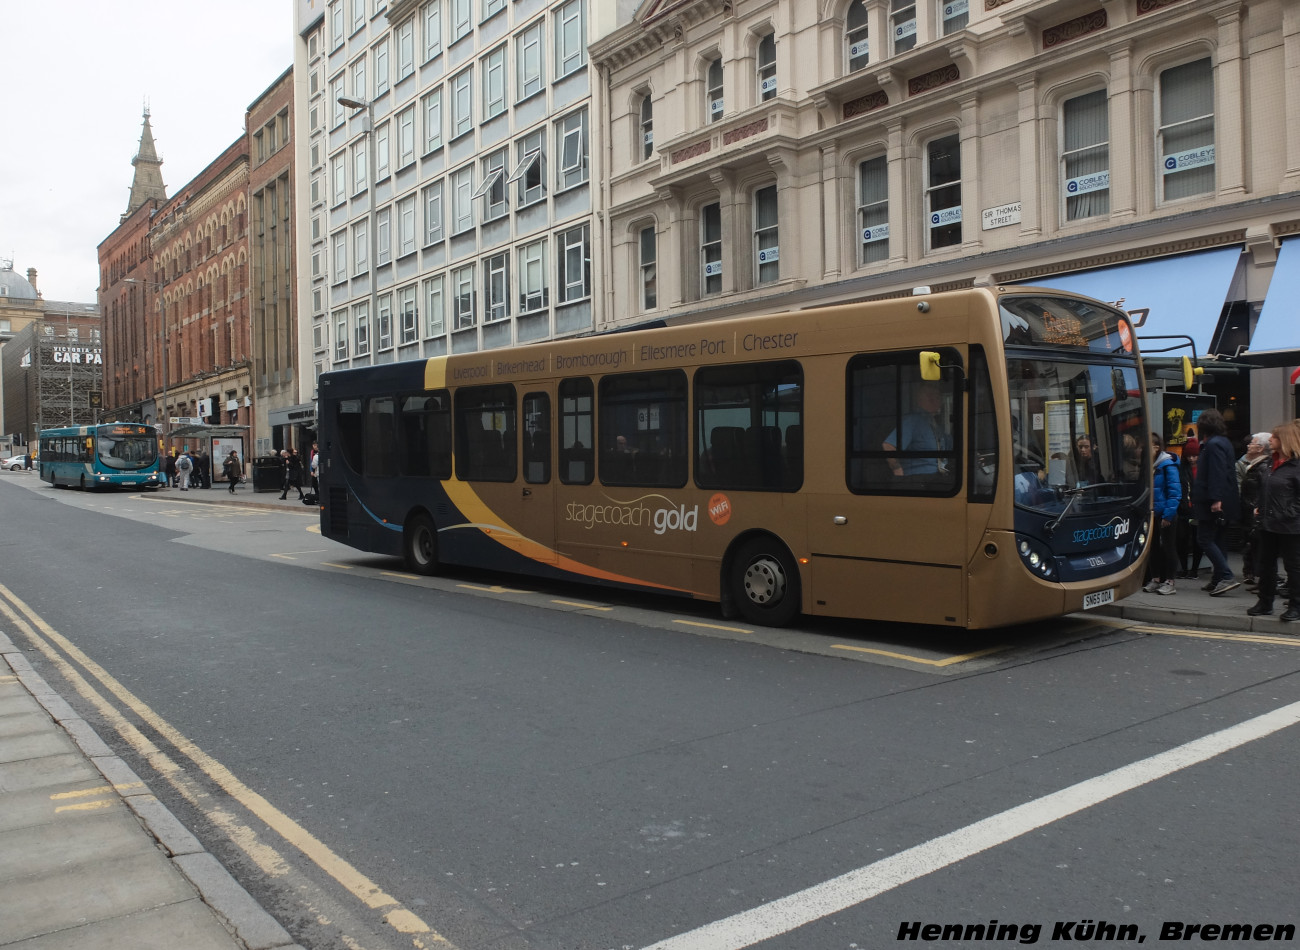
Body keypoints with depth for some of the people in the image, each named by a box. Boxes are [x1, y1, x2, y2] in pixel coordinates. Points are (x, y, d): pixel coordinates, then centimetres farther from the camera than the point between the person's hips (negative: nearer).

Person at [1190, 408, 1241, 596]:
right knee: (1216, 540, 14)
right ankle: (1218, 580, 17)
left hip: (1214, 504, -10)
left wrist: (1216, 499, -26)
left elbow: (1217, 474, -23)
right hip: (1226, 503, 10)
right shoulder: (1224, 442, 17)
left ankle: (1227, 577, -14)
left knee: (1205, 539, -7)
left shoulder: (1213, 445, -14)